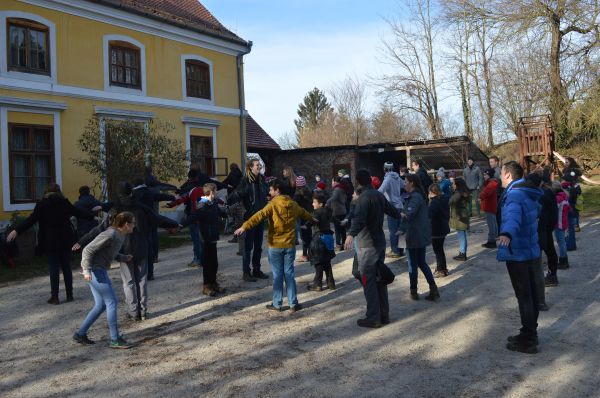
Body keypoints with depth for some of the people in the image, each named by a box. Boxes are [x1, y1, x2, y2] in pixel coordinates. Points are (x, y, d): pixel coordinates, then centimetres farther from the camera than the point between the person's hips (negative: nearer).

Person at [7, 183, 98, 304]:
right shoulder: (65, 202, 4)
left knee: (54, 268, 1)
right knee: (66, 267, 9)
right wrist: (92, 213, 30)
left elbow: (31, 219, -10)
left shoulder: (42, 204, -3)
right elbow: (79, 213, 13)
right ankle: (69, 295, 13)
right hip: (65, 240, 3)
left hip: (50, 241, -3)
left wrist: (17, 230, -10)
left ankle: (54, 297, 3)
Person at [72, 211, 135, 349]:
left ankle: (80, 334, 21)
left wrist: (124, 258, 6)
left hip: (99, 270, 10)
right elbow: (88, 250, -21)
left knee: (101, 305, 12)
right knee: (112, 302, -5)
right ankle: (115, 339, 2)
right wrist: (86, 270, -29)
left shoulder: (121, 235, 8)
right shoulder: (110, 235, -21)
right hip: (95, 271, -10)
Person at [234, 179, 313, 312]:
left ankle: (277, 304, 11)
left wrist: (245, 227, -33)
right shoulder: (293, 204, 7)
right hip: (290, 245, 4)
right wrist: (312, 219, 49)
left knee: (277, 275, 4)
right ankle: (293, 303, 13)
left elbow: (259, 216, -25)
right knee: (289, 274, 10)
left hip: (276, 245, -4)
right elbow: (304, 213, 27)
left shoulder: (273, 204, -11)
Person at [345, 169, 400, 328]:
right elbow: (391, 209, 27)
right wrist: (400, 215, 49)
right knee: (380, 280, 14)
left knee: (369, 282, -2)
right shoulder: (379, 195, 9)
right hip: (380, 243, 8)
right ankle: (384, 315, 22)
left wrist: (351, 234, -49)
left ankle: (373, 318, 2)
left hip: (367, 245, -8)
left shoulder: (364, 197, -17)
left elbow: (359, 218, -34)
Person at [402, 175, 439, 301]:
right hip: (422, 234, 9)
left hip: (414, 235, -9)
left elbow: (409, 215, -28)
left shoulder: (415, 197, -19)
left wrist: (401, 214, -12)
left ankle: (414, 292, 17)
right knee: (422, 262, 17)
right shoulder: (419, 195, 12)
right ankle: (433, 289, 13)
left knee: (413, 264, 5)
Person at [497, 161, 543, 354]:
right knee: (530, 292, 16)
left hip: (517, 253, -10)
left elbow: (513, 215, -43)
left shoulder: (515, 195, -20)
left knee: (524, 296, -3)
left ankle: (527, 340, 5)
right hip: (529, 250, 10)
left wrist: (507, 234, -62)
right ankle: (530, 333, 29)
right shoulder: (528, 193, 11)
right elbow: (536, 209, 35)